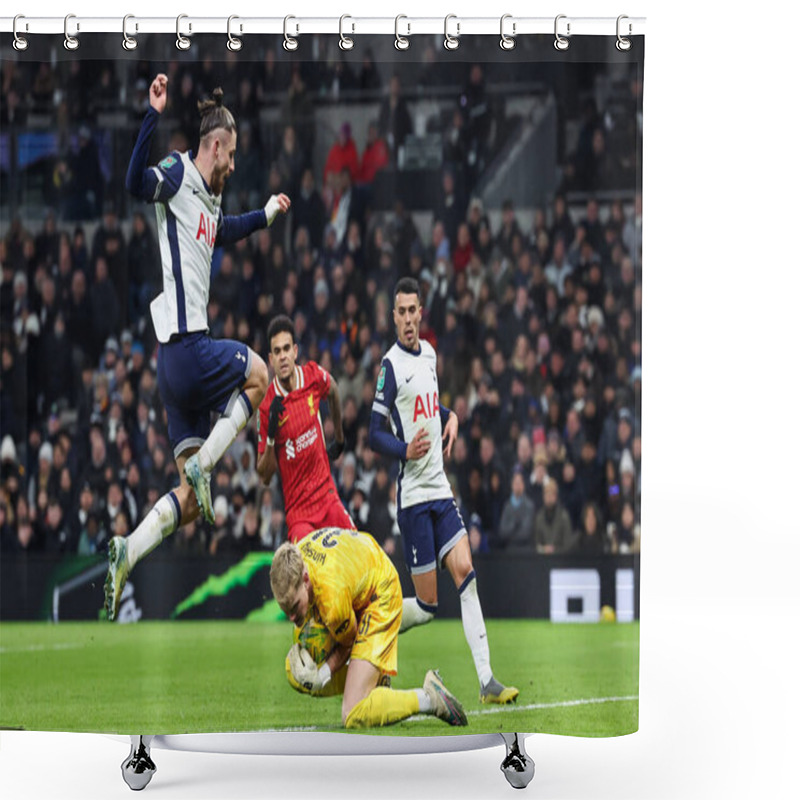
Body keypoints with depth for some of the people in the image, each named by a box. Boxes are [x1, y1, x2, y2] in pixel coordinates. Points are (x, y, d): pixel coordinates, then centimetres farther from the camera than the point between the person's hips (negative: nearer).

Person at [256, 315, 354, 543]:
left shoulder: (314, 376, -4)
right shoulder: (267, 407, -12)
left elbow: (333, 391, 24)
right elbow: (264, 476, -6)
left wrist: (339, 438, 33)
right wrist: (271, 437, -22)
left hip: (328, 496, 4)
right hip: (298, 508, -4)